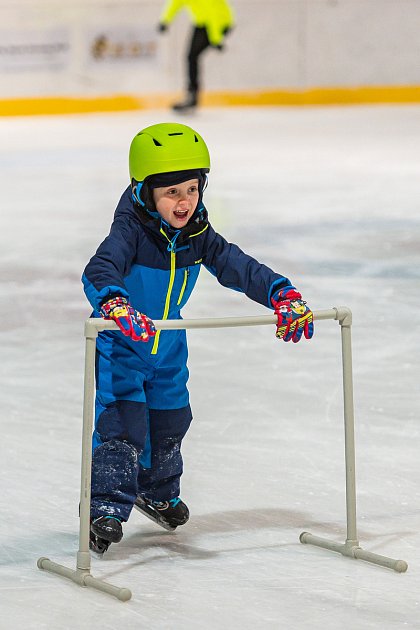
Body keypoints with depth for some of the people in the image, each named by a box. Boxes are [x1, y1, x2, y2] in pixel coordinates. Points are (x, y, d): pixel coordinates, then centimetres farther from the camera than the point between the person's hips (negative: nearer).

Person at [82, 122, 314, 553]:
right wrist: (117, 306, -62)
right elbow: (99, 272, -42)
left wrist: (283, 295, -24)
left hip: (168, 347, 6)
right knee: (123, 422, -15)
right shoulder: (131, 231, -27)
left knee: (171, 420, 16)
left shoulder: (198, 235, -9)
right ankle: (106, 509, -8)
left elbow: (240, 268, -9)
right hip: (119, 344, -6)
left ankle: (156, 492, 40)